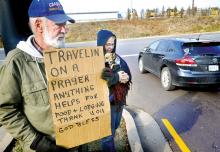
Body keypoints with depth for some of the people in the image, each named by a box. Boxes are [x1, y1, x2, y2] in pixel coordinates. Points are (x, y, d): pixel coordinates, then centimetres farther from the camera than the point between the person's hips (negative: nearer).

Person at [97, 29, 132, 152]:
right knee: (108, 132, 8)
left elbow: (127, 73, 5)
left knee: (115, 127, 25)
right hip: (106, 101, -7)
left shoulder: (117, 58, 7)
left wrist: (126, 77, -18)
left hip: (119, 99, 7)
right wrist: (116, 77, -24)